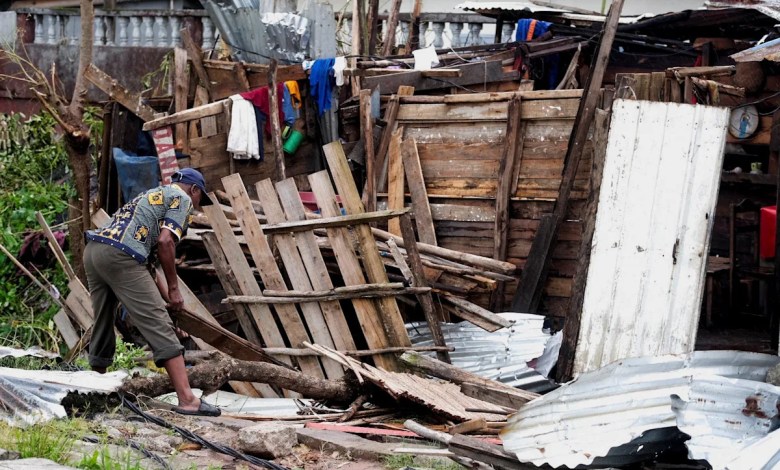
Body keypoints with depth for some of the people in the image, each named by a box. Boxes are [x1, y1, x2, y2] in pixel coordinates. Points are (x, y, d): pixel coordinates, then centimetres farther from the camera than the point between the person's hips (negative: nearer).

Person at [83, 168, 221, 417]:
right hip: (120, 256, -9)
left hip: (92, 250, 9)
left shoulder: (152, 194, 36)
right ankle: (186, 399, -15)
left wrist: (158, 291, 45)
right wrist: (173, 289, 0)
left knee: (102, 325, 20)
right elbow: (165, 241, -6)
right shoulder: (182, 199, 10)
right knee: (159, 326, -10)